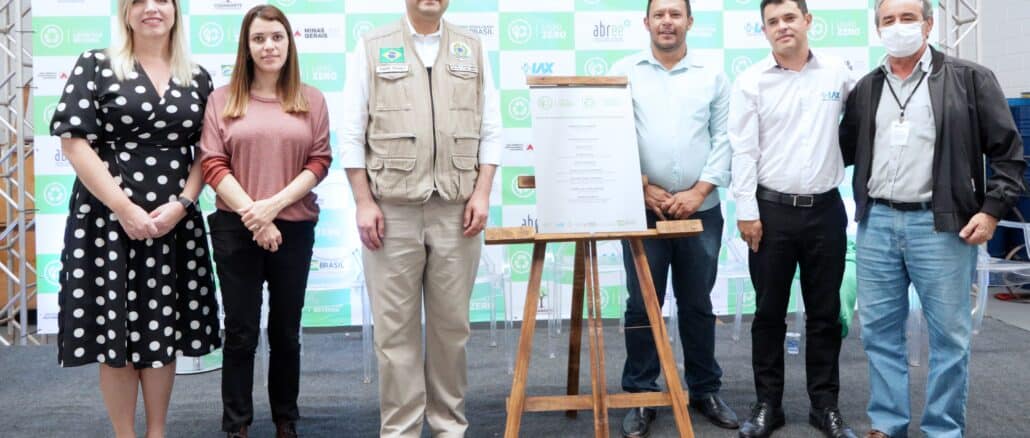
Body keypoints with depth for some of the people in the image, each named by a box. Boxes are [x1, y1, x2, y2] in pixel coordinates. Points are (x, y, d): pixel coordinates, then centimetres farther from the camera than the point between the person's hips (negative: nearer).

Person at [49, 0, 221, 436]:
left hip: (176, 222, 3)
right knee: (115, 332, 2)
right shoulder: (95, 65, 0)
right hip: (108, 217, -3)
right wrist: (124, 208, -14)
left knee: (163, 329, 8)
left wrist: (180, 205, -8)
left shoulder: (198, 78, 10)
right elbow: (74, 141, -7)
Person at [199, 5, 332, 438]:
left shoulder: (311, 99, 6)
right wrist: (252, 213, -14)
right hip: (235, 228, -1)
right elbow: (212, 163, -4)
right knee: (241, 332, 4)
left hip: (294, 228, 1)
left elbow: (320, 161, 0)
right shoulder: (223, 99, 3)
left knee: (286, 331, 11)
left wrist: (274, 205, -12)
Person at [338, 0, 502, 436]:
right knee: (396, 327, 3)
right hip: (392, 209, -2)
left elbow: (491, 130, 9)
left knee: (451, 324, 8)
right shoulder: (372, 47, 4)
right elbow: (352, 134, 2)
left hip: (456, 209, 2)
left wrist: (482, 192, -1)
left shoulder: (472, 49, 11)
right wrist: (363, 202, -5)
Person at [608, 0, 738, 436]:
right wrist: (643, 188, -9)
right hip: (642, 208, -1)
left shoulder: (712, 76, 6)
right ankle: (641, 395, 13)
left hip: (701, 210, 1)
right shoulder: (624, 72, 3)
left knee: (697, 303, 11)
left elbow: (724, 139, 2)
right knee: (642, 304, 3)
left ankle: (705, 389, 24)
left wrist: (698, 191, -8)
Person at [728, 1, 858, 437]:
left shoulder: (838, 73, 3)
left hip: (826, 209, 2)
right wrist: (746, 211, -9)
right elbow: (743, 150, -5)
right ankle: (767, 403, 18)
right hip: (772, 209, -1)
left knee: (825, 313, 9)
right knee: (769, 312, 6)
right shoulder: (751, 81, -2)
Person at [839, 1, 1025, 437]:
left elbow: (1009, 152, -1)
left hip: (941, 225, -3)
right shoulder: (866, 88, 12)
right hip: (876, 223, 4)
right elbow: (845, 150, 20)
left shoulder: (971, 79, 0)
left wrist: (991, 209, -8)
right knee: (879, 330, 9)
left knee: (949, 333, 3)